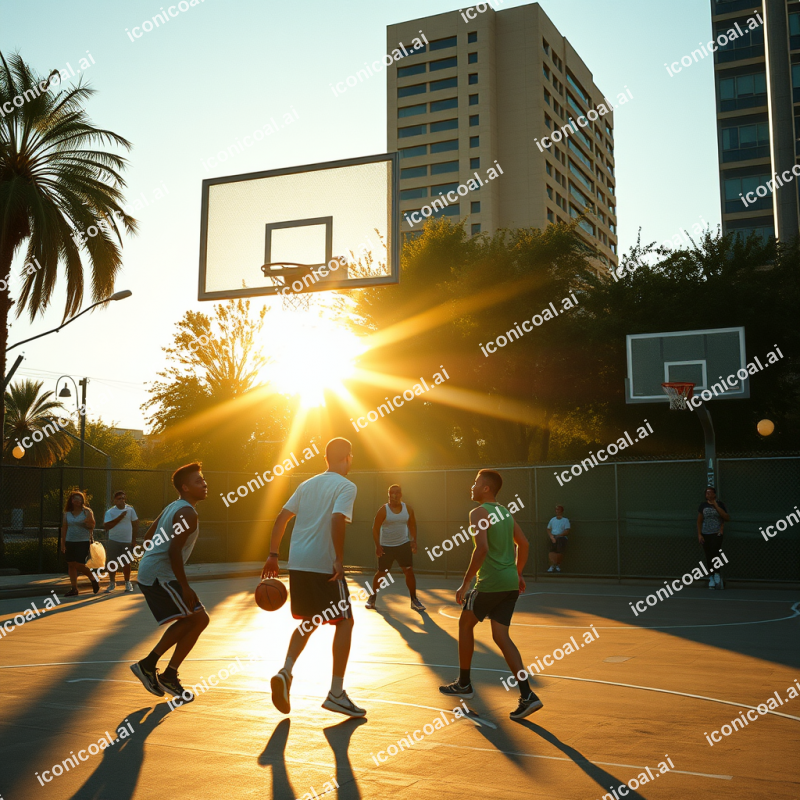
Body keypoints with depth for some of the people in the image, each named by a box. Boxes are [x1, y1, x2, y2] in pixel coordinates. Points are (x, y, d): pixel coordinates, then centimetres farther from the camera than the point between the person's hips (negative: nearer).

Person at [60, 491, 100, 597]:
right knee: (71, 565, 3)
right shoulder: (67, 513, 10)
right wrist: (63, 543, 10)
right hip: (70, 542, 5)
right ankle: (74, 589, 10)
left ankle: (93, 580, 14)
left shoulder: (87, 512, -1)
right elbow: (64, 528, 12)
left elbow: (92, 526, -2)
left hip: (83, 541, -4)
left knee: (79, 565, -11)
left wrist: (88, 523, -25)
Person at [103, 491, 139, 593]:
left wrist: (134, 538, 5)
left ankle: (127, 583, 22)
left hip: (127, 541, 1)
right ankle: (112, 583, 13)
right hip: (113, 541, -1)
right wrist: (119, 518, -19)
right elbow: (106, 526, -15)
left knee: (126, 563, 8)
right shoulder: (110, 512, -4)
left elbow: (135, 523, 8)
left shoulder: (130, 509, 2)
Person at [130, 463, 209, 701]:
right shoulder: (188, 513, -14)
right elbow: (174, 551, -23)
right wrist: (185, 587, -20)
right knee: (199, 619, -6)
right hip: (161, 576, -10)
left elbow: (147, 539, 22)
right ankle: (169, 677, 2)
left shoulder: (173, 507, 17)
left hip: (149, 573, 10)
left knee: (189, 621, 17)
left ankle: (148, 665, 19)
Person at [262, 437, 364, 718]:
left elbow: (281, 518, 14)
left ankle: (285, 672, 1)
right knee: (344, 621, 6)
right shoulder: (346, 487, -3)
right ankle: (336, 694, 3)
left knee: (309, 621, 21)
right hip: (324, 564, -7)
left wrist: (273, 555, 16)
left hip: (297, 563, 7)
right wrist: (339, 560, -18)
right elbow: (337, 520, -21)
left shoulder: (307, 484, 17)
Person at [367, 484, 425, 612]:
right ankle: (373, 597, 27)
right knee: (381, 573, 8)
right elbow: (375, 528, -11)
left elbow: (412, 525, 11)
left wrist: (414, 541, 0)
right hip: (386, 546, -2)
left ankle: (414, 600, 4)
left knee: (409, 571, -5)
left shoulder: (408, 509, -2)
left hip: (403, 544, 2)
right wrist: (377, 545, -18)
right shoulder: (383, 510, -13)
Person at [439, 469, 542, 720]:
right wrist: (518, 574, 27)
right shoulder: (505, 512, 15)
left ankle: (463, 684, 26)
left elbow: (482, 548, -23)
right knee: (500, 635, 6)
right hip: (510, 582, 7)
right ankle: (527, 695, -5)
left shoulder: (479, 513, -11)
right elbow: (523, 543, 19)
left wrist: (465, 583, -19)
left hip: (491, 583, -7)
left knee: (465, 624, 14)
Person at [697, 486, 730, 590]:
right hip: (705, 534, 2)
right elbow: (699, 521, 10)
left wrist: (716, 506, -8)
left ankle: (716, 575, -5)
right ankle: (711, 578, 8)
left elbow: (727, 518, -4)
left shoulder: (720, 504, 4)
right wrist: (699, 534, 1)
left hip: (717, 534, -2)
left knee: (714, 553, -17)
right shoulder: (703, 505, 8)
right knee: (708, 556, 1)